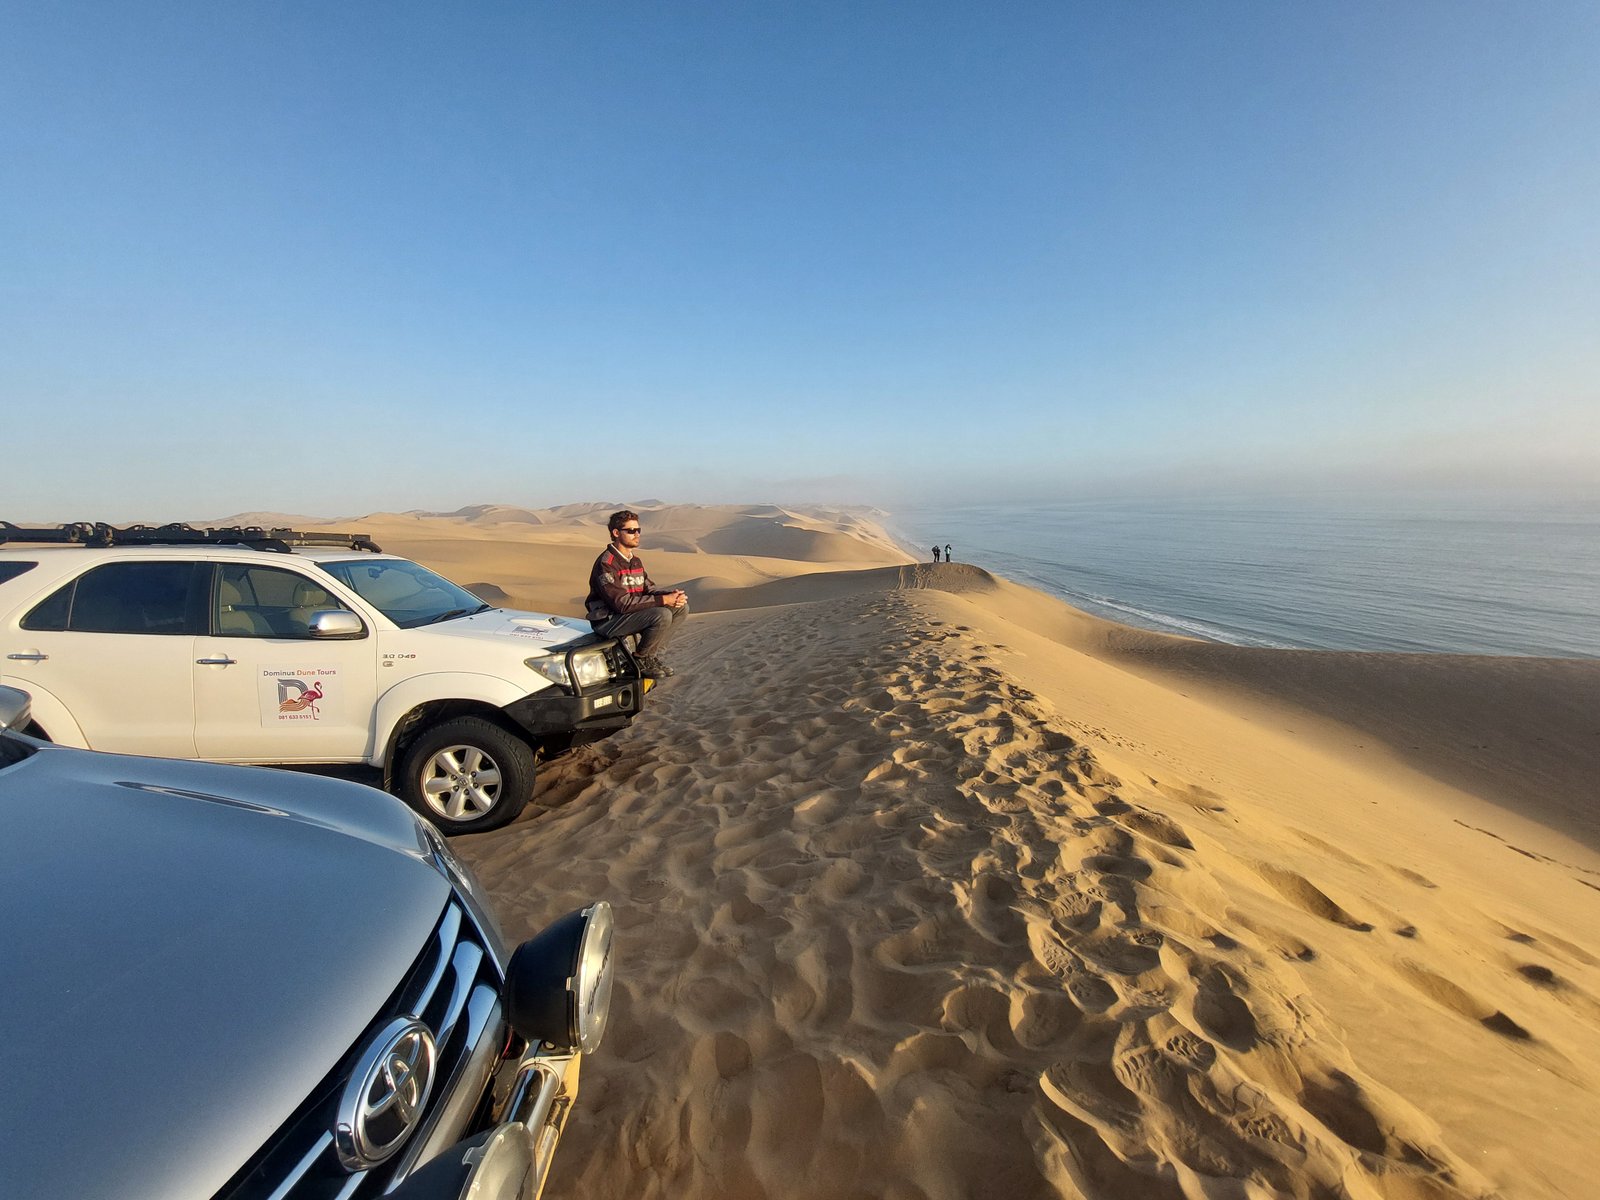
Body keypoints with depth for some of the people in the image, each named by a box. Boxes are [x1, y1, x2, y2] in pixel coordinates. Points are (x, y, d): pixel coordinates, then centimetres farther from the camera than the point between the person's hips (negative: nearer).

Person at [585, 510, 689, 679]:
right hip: (608, 621, -9)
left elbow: (649, 588, 8)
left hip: (631, 613, 9)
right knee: (662, 615, -30)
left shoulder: (634, 560, 12)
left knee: (681, 607, -2)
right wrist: (663, 600, -26)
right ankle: (641, 660, -7)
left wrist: (671, 595, -15)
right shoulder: (606, 563, -18)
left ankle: (652, 654, 4)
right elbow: (622, 603, -26)